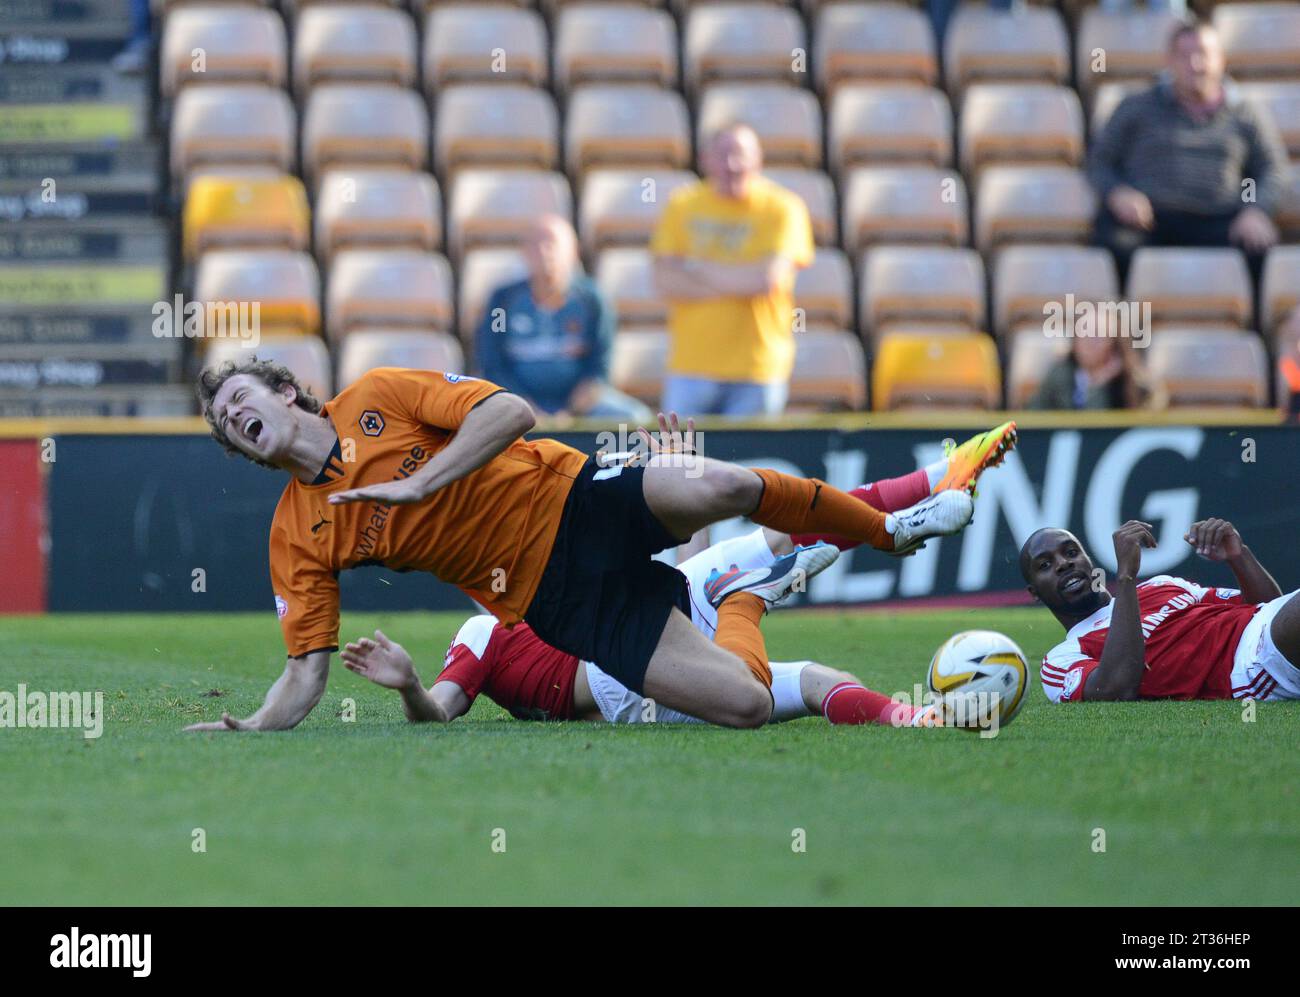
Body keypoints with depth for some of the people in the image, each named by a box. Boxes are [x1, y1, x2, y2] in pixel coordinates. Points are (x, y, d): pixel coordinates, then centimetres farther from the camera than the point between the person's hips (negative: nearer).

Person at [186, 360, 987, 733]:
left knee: (721, 489, -32)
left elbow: (511, 411, -7)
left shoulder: (377, 397, 3)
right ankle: (744, 600, 16)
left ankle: (892, 528, -1)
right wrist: (244, 729, -14)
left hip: (573, 497, 0)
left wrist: (418, 485, -16)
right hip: (552, 600, 0)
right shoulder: (298, 537, 6)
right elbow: (306, 676, 5)